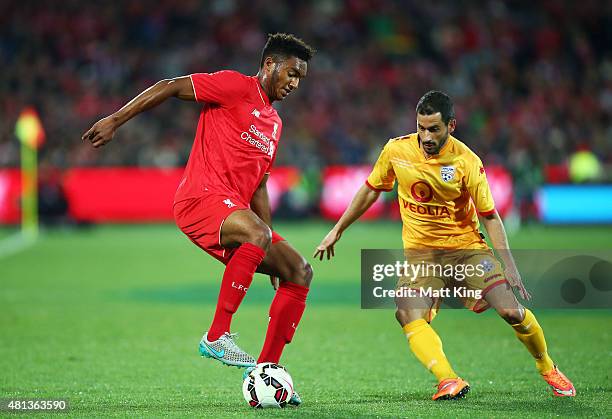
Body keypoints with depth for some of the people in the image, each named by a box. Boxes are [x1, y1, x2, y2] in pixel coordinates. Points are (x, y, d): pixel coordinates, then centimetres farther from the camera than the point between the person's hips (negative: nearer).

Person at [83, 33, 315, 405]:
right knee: (257, 233, -37)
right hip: (201, 198, -9)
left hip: (236, 209, 9)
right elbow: (170, 87, -5)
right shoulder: (236, 87, -2)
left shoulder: (274, 124, 24)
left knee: (300, 273, 0)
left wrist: (269, 248, 23)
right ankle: (217, 337, -32)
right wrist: (115, 121, -12)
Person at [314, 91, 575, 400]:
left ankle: (548, 369, 13)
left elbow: (490, 217, -9)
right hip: (420, 252, 2)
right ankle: (449, 382, -32)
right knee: (410, 317, -26)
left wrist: (509, 265, -18)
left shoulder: (466, 161, -15)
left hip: (466, 247, -2)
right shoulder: (396, 151, -6)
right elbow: (371, 190, 11)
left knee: (512, 311, -13)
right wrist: (337, 230, 15)